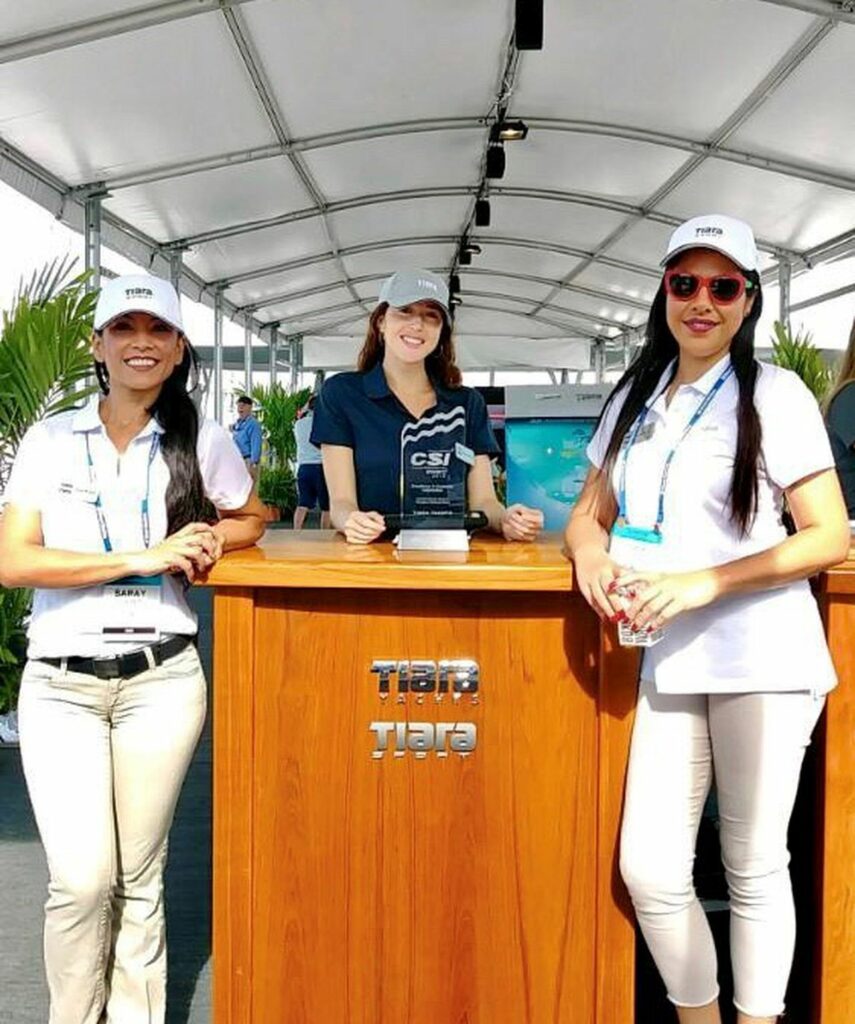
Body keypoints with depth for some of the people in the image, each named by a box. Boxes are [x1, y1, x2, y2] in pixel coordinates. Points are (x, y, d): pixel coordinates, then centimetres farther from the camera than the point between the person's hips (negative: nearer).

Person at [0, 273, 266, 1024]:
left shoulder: (202, 441, 3)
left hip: (161, 678, 1)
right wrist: (141, 557, -15)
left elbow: (251, 520, 19)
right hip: (61, 682, 0)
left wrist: (211, 540, -4)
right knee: (83, 877, -6)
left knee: (139, 878, 8)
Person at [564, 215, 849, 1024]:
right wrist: (590, 555, -8)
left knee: (753, 866, 7)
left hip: (761, 659, -4)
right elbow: (589, 513, 17)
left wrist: (702, 583, -17)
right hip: (670, 661, 4)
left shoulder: (776, 396, -4)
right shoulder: (634, 398, 12)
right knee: (649, 870, 3)